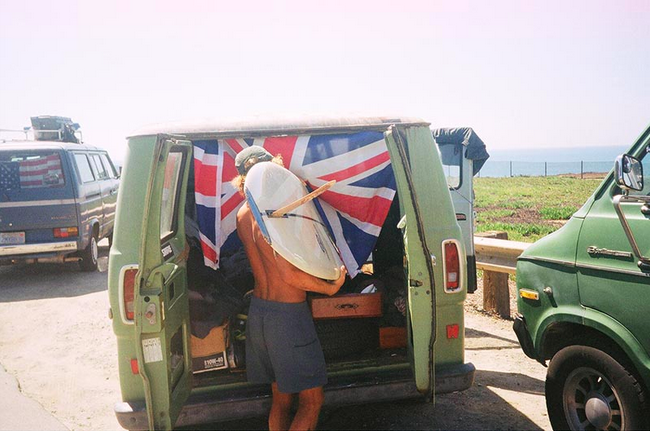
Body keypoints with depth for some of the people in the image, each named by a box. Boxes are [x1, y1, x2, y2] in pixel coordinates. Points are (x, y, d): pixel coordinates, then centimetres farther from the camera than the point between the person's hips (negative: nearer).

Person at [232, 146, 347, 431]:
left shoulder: (243, 214, 5)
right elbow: (290, 273, -25)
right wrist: (329, 288, -12)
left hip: (258, 311, 9)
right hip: (288, 314, -8)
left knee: (281, 397, 20)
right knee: (312, 401, 5)